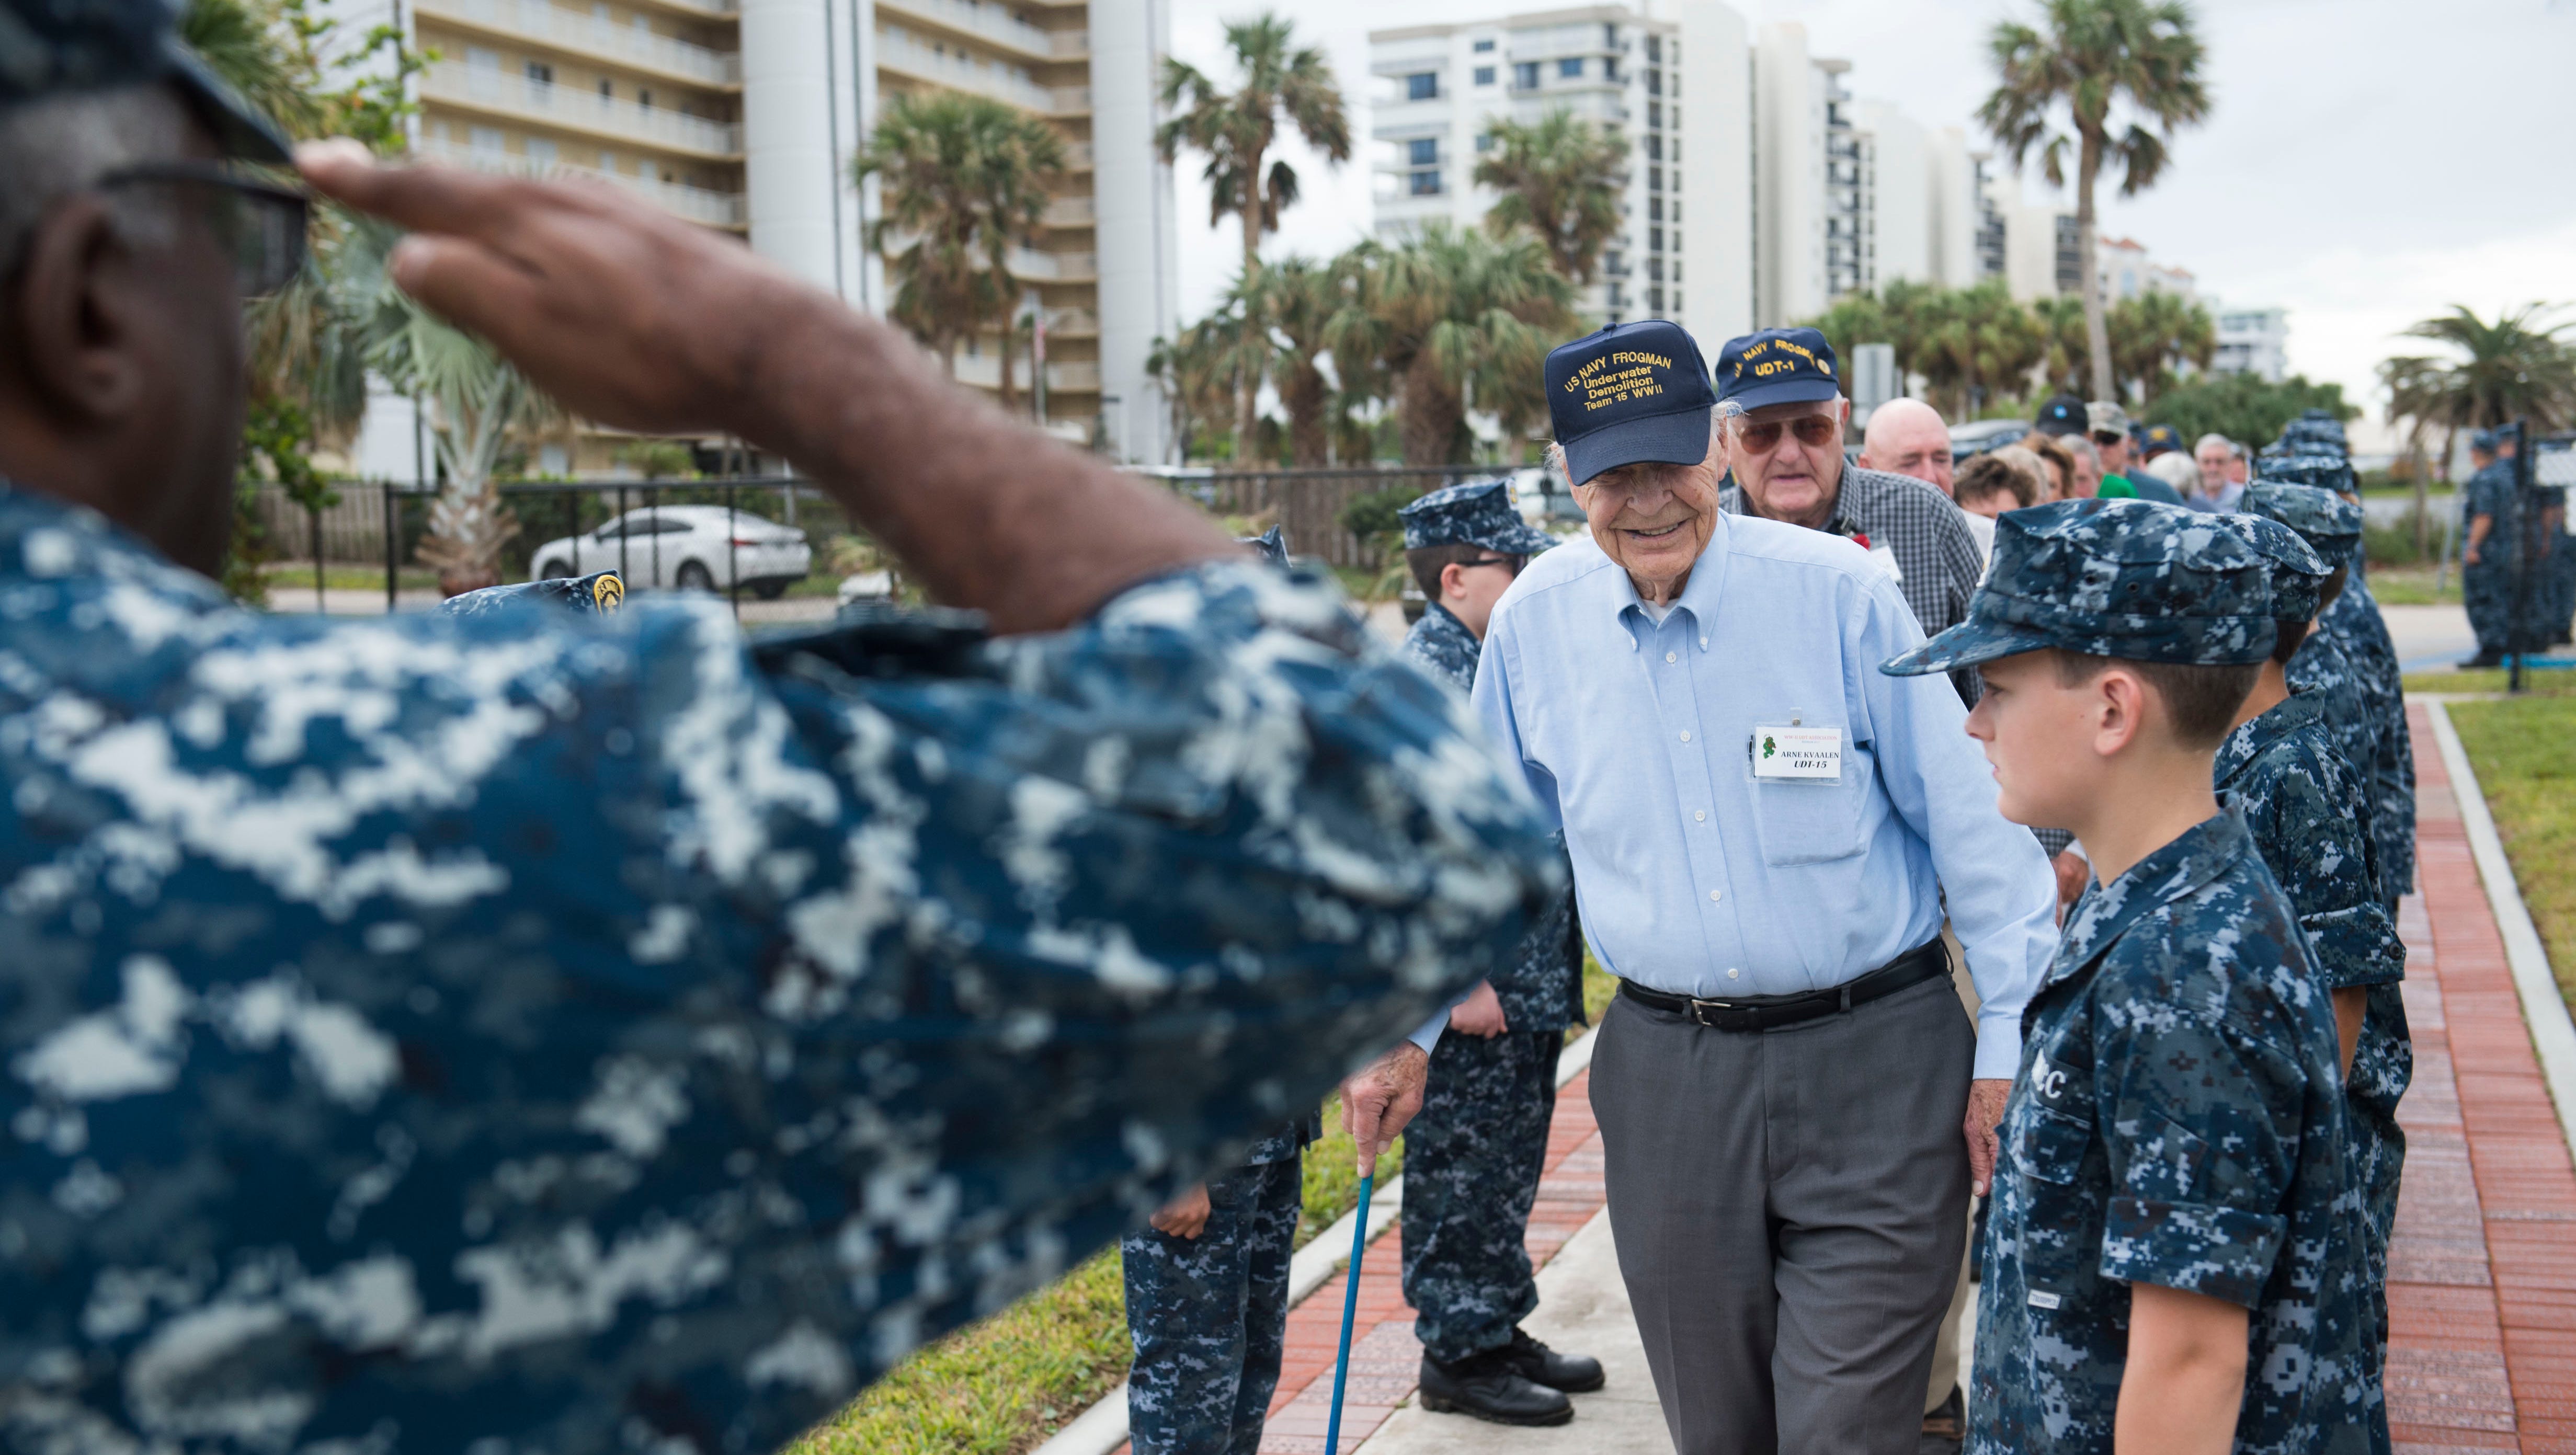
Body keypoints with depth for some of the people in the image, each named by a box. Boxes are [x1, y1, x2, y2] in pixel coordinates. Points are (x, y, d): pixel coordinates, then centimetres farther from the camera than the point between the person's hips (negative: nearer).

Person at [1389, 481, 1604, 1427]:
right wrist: (1460, 981, -22)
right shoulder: (1423, 677, -17)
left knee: (1508, 1170, 19)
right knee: (1460, 1175, 3)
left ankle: (1500, 1330, 32)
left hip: (1528, 985, 10)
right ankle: (1457, 1357, 15)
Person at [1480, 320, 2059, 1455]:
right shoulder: (1535, 618, 2)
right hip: (1666, 1074, 3)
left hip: (1872, 1062, -3)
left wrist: (2011, 1043, -5)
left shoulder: (1838, 590, -9)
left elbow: (1971, 817, -4)